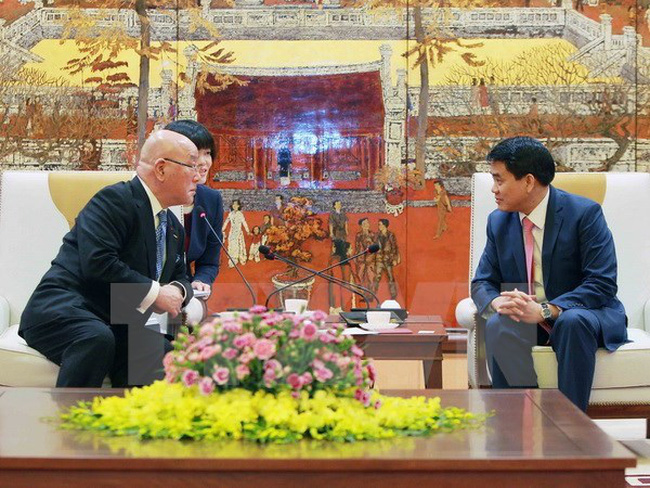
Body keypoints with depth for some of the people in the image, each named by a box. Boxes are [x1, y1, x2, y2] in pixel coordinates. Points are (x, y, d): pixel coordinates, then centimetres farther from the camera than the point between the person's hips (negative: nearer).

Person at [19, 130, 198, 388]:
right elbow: (98, 262, -23)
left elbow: (180, 278, 26)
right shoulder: (115, 200, -10)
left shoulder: (174, 228, 19)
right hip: (62, 310, -7)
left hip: (118, 331, 7)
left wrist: (177, 291, 0)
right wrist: (154, 293, -18)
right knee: (97, 338, -39)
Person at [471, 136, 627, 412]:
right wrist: (497, 302, -19)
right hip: (527, 318, 4)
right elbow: (482, 283, 8)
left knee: (573, 322, -38)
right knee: (498, 325, -30)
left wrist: (545, 311, -30)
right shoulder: (498, 222, 5)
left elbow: (602, 284, -17)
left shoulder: (584, 213, -11)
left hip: (582, 318, -3)